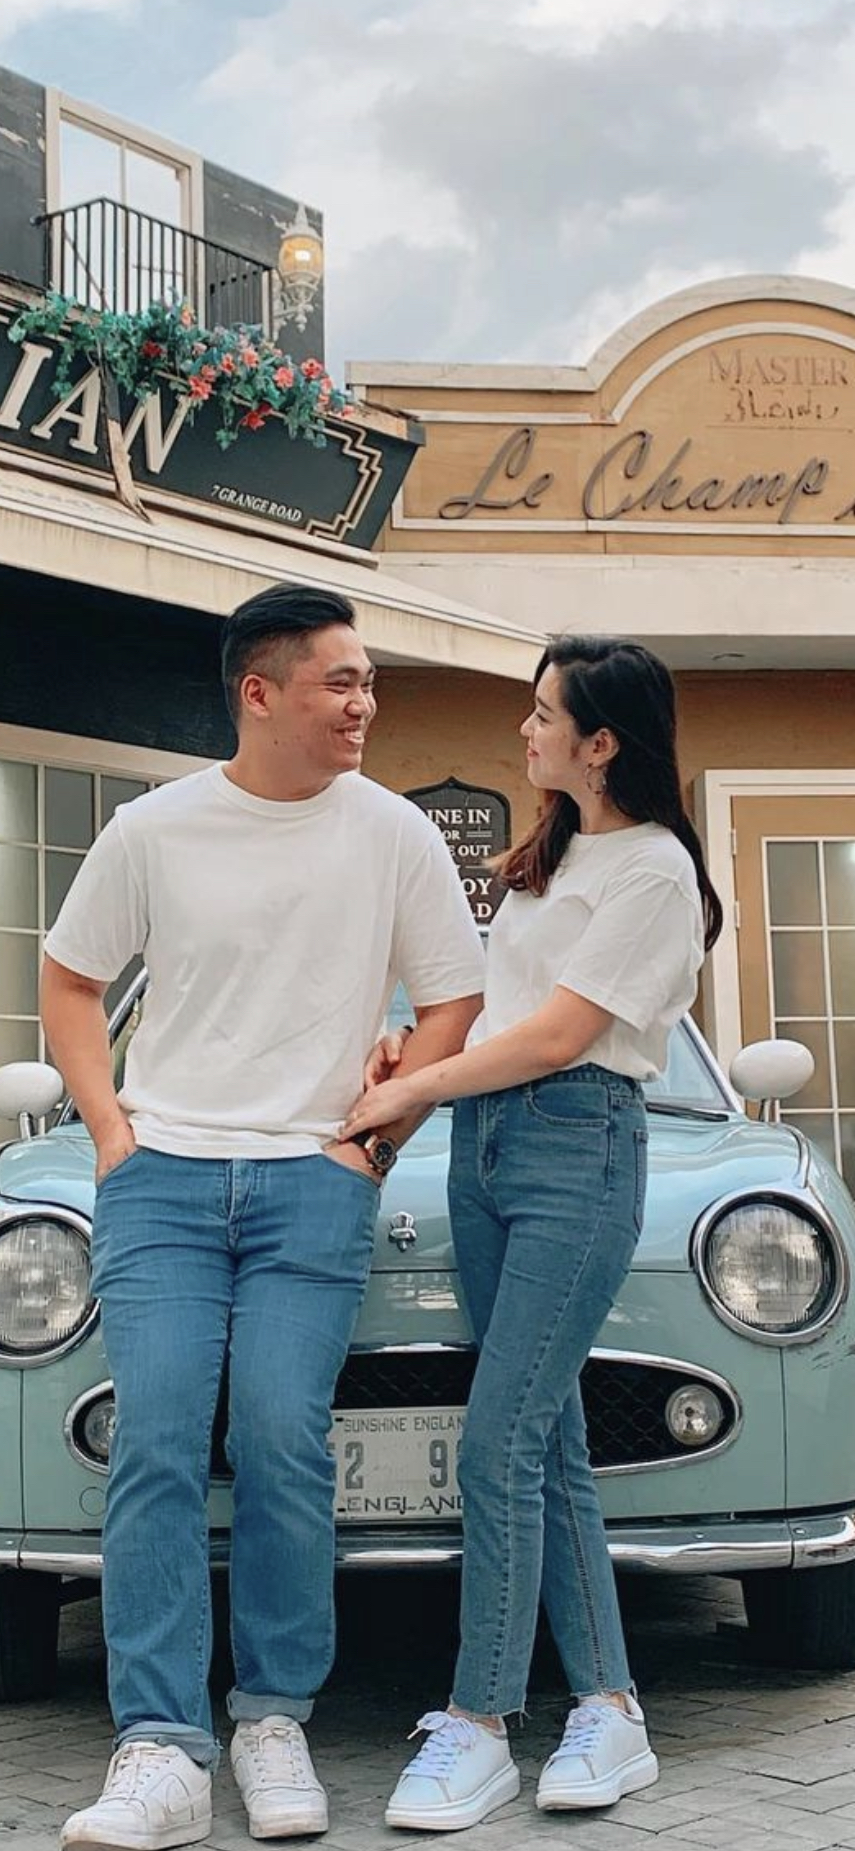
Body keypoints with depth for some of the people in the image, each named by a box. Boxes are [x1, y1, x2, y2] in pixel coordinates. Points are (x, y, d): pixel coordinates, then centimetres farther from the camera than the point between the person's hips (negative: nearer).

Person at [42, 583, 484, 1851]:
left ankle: (274, 1723, 9)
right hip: (163, 1176, 1)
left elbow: (453, 1004, 8)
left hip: (314, 1182, 0)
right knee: (156, 1446, -9)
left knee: (284, 1444, -8)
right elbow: (70, 980, 13)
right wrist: (111, 1131, 3)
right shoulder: (154, 830, 2)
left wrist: (371, 1140, 1)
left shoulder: (394, 834, 2)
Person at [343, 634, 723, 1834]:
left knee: (501, 1444, -11)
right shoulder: (552, 853, 19)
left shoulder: (654, 870, -8)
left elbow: (557, 1036, -13)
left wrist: (405, 1096, -9)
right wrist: (415, 1049, 3)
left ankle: (479, 1728, -2)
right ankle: (610, 1714, 14)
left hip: (577, 1149, -8)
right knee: (550, 1444, 7)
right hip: (486, 1146, 8)